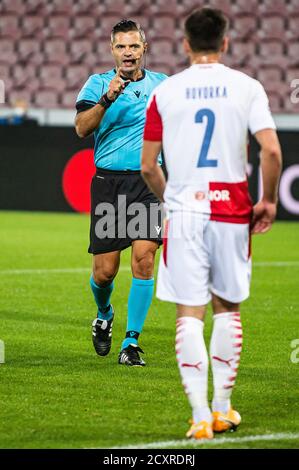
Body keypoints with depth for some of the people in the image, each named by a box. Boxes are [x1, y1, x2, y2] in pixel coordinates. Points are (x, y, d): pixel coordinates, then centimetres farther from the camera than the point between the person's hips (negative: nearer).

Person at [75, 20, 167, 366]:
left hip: (149, 182, 1)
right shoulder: (98, 83, 2)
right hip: (109, 182, -1)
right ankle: (104, 315, 33)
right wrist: (107, 99, -27)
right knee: (104, 272, -1)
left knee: (144, 257, -14)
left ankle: (131, 342, -5)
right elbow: (81, 128, -13)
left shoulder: (162, 84, 10)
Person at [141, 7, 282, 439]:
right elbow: (271, 150, -10)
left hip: (184, 212, 0)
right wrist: (268, 200, 4)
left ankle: (200, 415, -6)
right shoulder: (247, 87, 0)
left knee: (189, 314, 1)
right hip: (232, 210, 1)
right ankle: (223, 409, 19)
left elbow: (147, 166, 3)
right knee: (227, 308, 15)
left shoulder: (164, 92, 2)